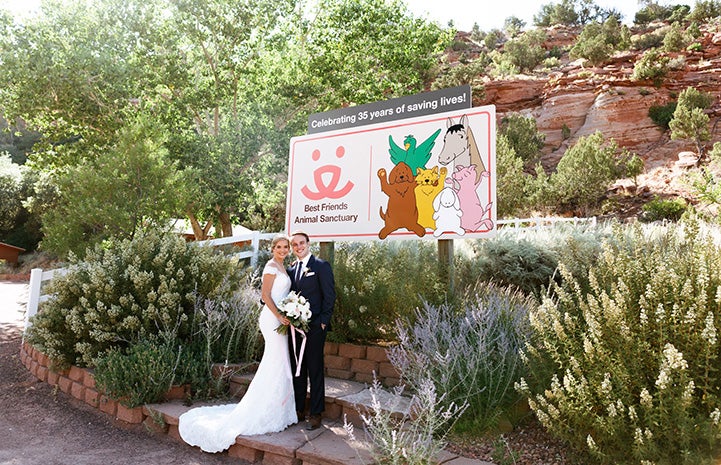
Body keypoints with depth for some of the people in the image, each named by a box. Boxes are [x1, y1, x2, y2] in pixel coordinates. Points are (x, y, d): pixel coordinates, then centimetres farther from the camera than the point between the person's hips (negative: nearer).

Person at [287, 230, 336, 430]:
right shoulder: (291, 269, 13)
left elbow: (329, 296, -8)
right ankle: (298, 410, 26)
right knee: (297, 370, 13)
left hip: (314, 327, -6)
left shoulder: (321, 266, -5)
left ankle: (315, 414, 14)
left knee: (315, 371, 2)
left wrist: (323, 321, -12)